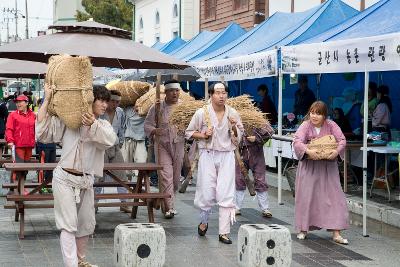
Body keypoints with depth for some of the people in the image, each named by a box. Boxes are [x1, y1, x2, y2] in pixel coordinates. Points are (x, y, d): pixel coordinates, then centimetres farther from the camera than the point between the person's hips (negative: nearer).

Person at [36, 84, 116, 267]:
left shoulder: (103, 125, 8)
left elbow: (110, 140, -15)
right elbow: (42, 131, -9)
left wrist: (93, 125, -33)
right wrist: (47, 99, -11)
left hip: (86, 181, 5)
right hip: (65, 179, -5)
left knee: (87, 225, 15)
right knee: (69, 225, -9)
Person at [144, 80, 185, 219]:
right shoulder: (157, 107, 0)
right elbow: (147, 124, 1)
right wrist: (154, 131, -20)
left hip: (179, 145, 3)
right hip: (163, 145, -3)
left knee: (176, 176, 9)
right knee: (166, 176, -12)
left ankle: (168, 202, 30)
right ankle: (169, 208, -12)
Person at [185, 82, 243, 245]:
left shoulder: (233, 114, 3)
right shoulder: (202, 113, -4)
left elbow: (238, 136, 12)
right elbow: (189, 132, 7)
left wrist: (234, 127, -9)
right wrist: (203, 135, -10)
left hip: (226, 156, 1)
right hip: (207, 155, -1)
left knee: (226, 195, -4)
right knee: (206, 193, 1)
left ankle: (224, 232, 2)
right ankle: (204, 222, 30)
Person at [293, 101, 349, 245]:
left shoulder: (331, 125, -1)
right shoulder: (305, 126, -6)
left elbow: (342, 140, -8)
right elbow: (297, 141, -20)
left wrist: (337, 151, -28)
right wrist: (308, 151, -37)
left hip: (328, 166, 1)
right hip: (309, 167, -1)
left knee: (334, 196, -4)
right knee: (306, 196, 3)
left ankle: (336, 233, -1)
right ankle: (303, 229, 20)